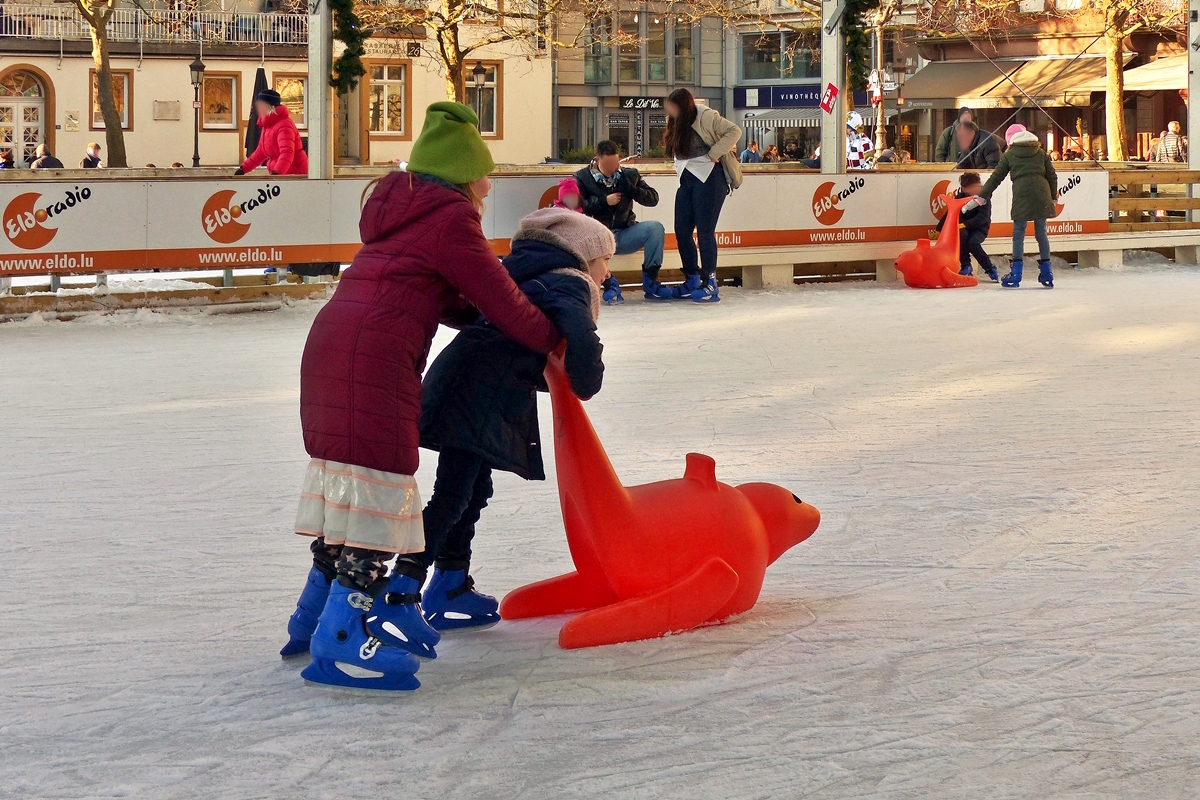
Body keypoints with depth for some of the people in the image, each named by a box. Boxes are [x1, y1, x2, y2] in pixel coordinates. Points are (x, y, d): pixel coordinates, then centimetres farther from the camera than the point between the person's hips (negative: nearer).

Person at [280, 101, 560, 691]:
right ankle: (340, 641, -12)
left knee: (345, 492, 18)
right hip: (375, 359, -10)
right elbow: (502, 301, -1)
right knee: (377, 478, -9)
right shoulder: (451, 218, -5)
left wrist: (484, 317, 18)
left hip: (330, 344, 10)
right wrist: (550, 339, 13)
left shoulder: (399, 207, 24)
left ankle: (318, 615, 28)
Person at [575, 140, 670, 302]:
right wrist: (604, 201, -17)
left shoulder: (629, 175, 10)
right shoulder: (582, 177, 2)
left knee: (656, 228, -21)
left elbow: (653, 199, 4)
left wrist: (632, 190, -13)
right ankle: (609, 284, -26)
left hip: (624, 236, 3)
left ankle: (650, 283, -15)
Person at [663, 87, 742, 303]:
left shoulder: (706, 117, -13)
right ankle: (692, 281, 19)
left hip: (709, 177, -8)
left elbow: (734, 131, -15)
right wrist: (680, 167, 4)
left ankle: (710, 284, -4)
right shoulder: (677, 125, 10)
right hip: (687, 178, 8)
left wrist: (714, 154, -16)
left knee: (704, 230, -9)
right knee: (682, 231, 6)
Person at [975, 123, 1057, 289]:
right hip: (1041, 196, 3)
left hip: (1021, 196, -3)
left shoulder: (1009, 155, 11)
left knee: (1018, 234, 3)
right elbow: (1052, 176, 15)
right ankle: (1046, 274, 11)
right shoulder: (1040, 153, 18)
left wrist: (980, 198, 12)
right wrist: (1053, 197, 25)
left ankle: (1016, 275, -3)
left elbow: (995, 178, 9)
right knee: (1041, 233, 10)